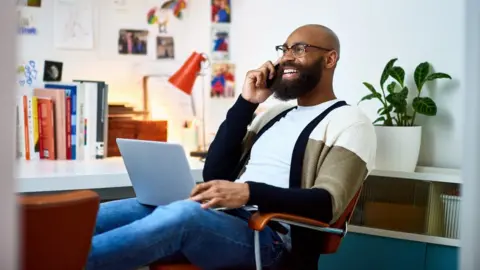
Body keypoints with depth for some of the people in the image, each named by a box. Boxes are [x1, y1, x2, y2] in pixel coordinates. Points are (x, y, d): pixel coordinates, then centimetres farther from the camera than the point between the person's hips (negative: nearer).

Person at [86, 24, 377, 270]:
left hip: (269, 237, -7)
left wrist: (249, 192, -27)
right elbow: (215, 173, 15)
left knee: (185, 213, -37)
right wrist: (245, 104, 8)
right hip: (220, 220, 7)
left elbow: (326, 204, -12)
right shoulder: (276, 114, 26)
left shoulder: (350, 122, 4)